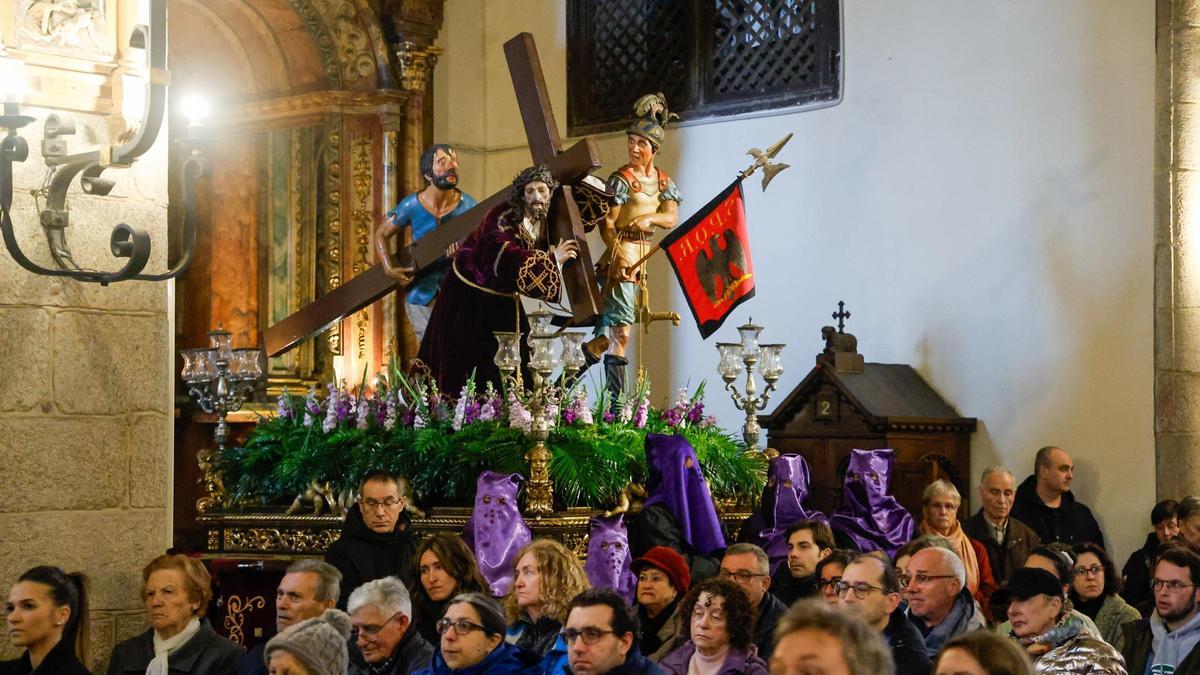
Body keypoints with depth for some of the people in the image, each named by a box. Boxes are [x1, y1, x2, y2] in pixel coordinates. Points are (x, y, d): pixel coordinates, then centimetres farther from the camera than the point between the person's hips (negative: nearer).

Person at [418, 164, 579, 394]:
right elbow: (507, 256, -39)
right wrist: (552, 258, -36)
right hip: (469, 294, -7)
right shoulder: (504, 217, -24)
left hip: (502, 299, 7)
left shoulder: (547, 223, -3)